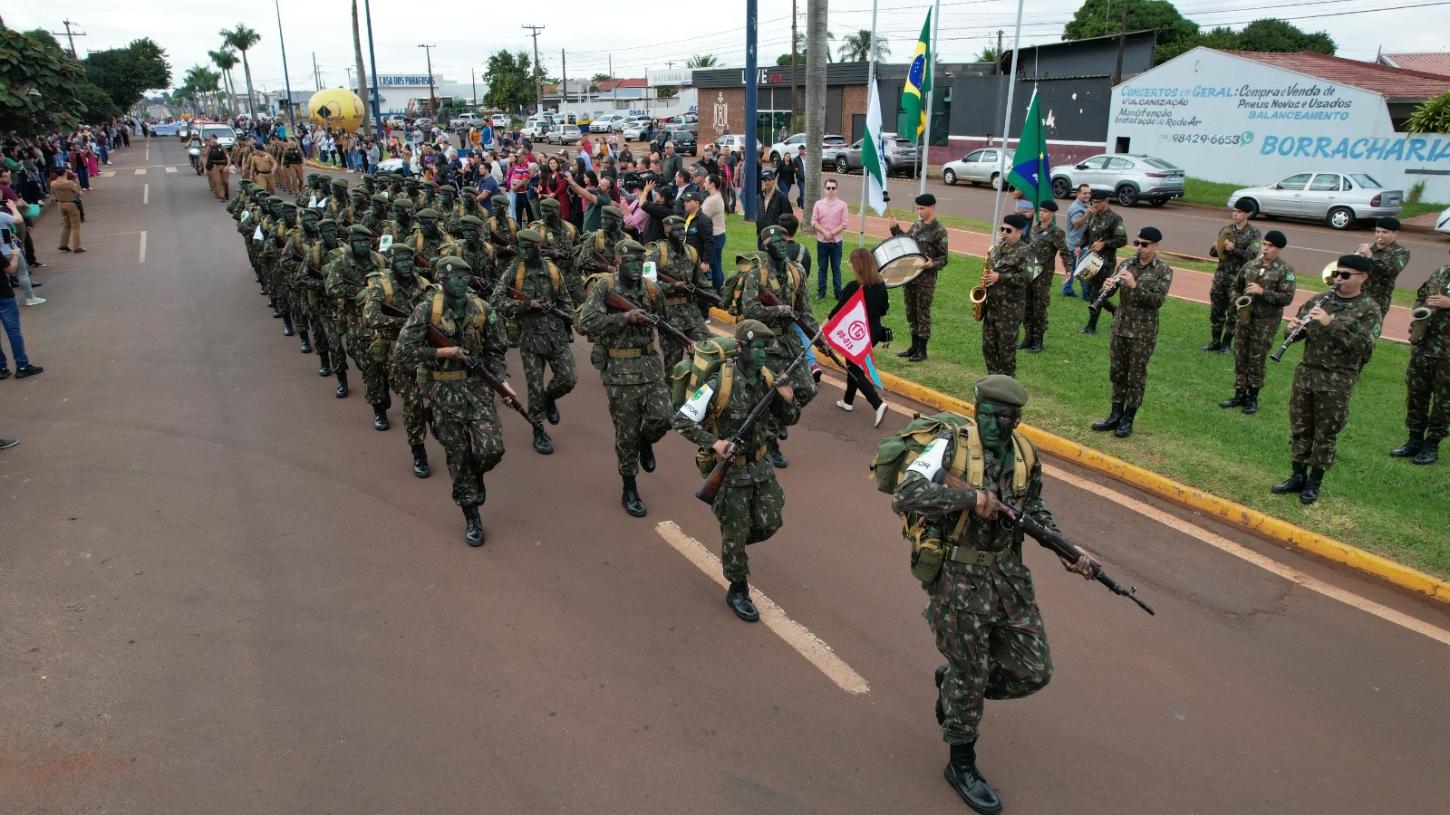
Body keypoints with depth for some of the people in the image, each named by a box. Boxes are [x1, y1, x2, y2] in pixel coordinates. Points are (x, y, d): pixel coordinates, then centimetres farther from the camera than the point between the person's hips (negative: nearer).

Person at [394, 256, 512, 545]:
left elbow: (494, 352, 9)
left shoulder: (483, 311, 0)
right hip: (444, 393, -1)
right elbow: (402, 352, -10)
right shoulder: (427, 310, -7)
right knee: (458, 458, 5)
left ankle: (477, 475, 26)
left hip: (477, 388, 1)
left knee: (492, 449, -12)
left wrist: (502, 380, -6)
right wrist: (442, 352, -15)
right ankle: (471, 518, 20)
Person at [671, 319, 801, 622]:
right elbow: (681, 420, -19)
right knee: (736, 531, 4)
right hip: (728, 468, -6)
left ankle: (731, 545, 38)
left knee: (770, 524, 9)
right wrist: (714, 443, -28)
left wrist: (788, 399, -14)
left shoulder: (767, 379, -3)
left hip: (760, 465, 6)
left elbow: (789, 419, 7)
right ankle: (738, 591, 23)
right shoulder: (720, 384, -22)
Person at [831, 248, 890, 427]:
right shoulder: (880, 285, -3)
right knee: (854, 365, 25)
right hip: (874, 332, 7)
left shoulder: (853, 287, -21)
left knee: (856, 371, 4)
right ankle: (848, 401, 36)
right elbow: (884, 310, 6)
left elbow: (838, 309, -11)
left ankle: (878, 404, -13)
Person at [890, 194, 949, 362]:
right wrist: (895, 228, 5)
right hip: (909, 274, 7)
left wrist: (932, 264, -29)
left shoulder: (939, 231, -10)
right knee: (911, 311, 12)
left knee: (923, 313, 1)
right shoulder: (916, 225, 9)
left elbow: (944, 258, -10)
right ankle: (914, 346, 23)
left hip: (926, 278, -7)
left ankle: (922, 349, 10)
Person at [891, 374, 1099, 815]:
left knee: (1033, 672, 9)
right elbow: (904, 497, -27)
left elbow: (1035, 510, 17)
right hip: (958, 578, -6)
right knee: (970, 675, 6)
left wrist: (1070, 550, 5)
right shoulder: (952, 445, -17)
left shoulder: (1025, 454, 2)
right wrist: (969, 497, -31)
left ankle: (952, 684, 35)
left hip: (1009, 574, 6)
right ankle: (961, 764, 30)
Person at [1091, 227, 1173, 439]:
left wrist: (1135, 285, -27)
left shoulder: (1163, 270, -7)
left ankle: (1128, 420, 13)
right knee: (1116, 372, 10)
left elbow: (1158, 300, -17)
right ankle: (1116, 415, 21)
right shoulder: (1127, 264, 5)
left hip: (1144, 332, -4)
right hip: (1120, 327, 4)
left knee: (1136, 376, 4)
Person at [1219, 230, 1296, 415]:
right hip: (1244, 318, 5)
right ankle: (1240, 395, 19)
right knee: (1240, 357, 9)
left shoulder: (1285, 271, -8)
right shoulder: (1250, 265, 7)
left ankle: (1252, 398, 13)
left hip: (1266, 322, -5)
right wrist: (1237, 299, -3)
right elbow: (1235, 287, 17)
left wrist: (1262, 292, -22)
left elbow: (1287, 297, -15)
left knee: (1256, 360, 1)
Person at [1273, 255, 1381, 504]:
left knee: (1325, 435, 6)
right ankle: (1298, 476, 22)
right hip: (1305, 373, 4)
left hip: (1337, 381, -4)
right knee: (1299, 429, 10)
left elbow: (1363, 345, -18)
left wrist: (1330, 323, -25)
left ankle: (1314, 482, 18)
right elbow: (1296, 332, 12)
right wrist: (1293, 328, -12)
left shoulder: (1370, 309, -5)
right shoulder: (1318, 300, 7)